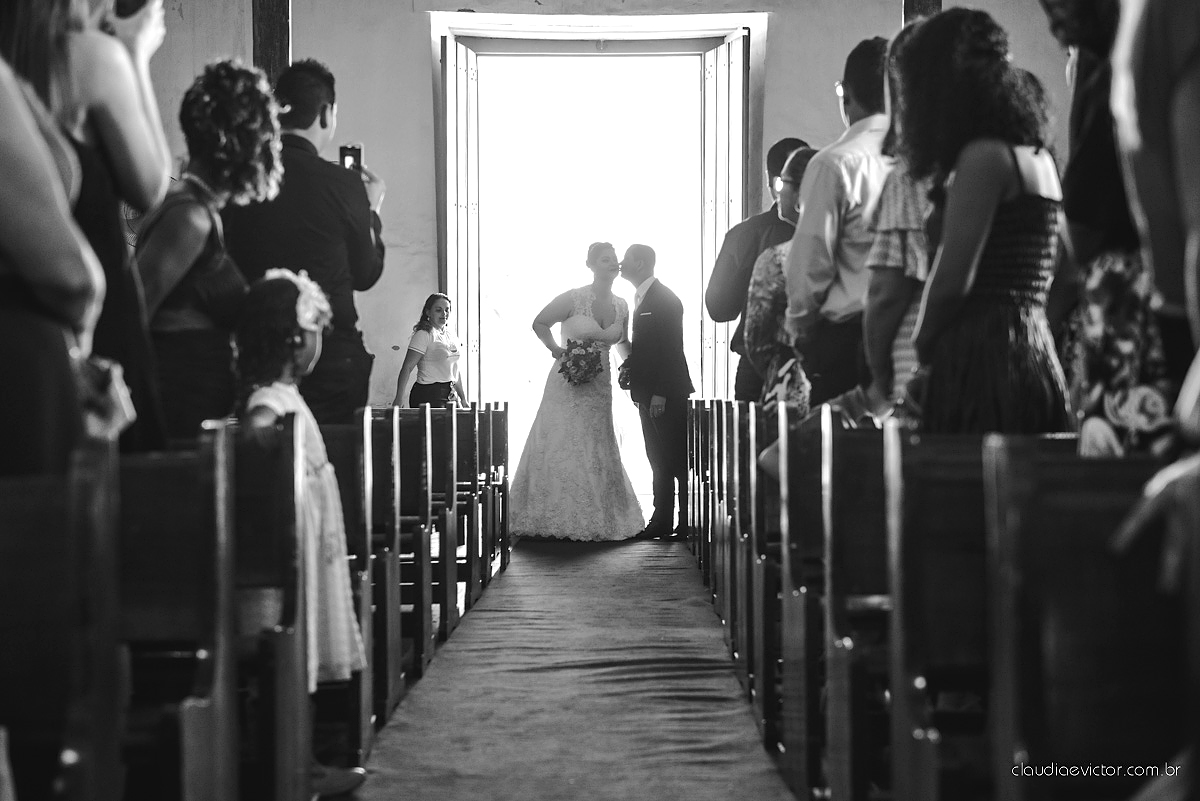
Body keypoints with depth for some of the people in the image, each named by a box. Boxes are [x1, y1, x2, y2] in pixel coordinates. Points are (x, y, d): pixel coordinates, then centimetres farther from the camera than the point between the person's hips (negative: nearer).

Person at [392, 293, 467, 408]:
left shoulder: (450, 335, 14)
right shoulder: (423, 335, -9)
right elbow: (407, 368, -15)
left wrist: (463, 398, 21)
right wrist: (399, 398, -23)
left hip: (450, 394, 7)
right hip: (428, 395, -7)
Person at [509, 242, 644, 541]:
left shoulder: (621, 306, 4)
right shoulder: (574, 298, -11)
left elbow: (624, 342, 18)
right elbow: (539, 323, -3)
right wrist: (556, 350, -13)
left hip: (599, 386, 5)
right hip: (568, 382, -5)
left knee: (595, 449, 8)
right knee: (560, 447, -1)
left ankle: (595, 519, 16)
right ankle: (556, 518, 6)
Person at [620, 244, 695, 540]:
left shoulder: (664, 299, -12)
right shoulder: (642, 299, 16)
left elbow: (671, 349, -17)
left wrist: (660, 394, -21)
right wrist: (628, 366, 4)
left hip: (667, 395, -9)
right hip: (648, 394, 9)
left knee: (678, 460, -5)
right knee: (659, 460, 10)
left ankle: (689, 523, 0)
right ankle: (661, 522, 13)